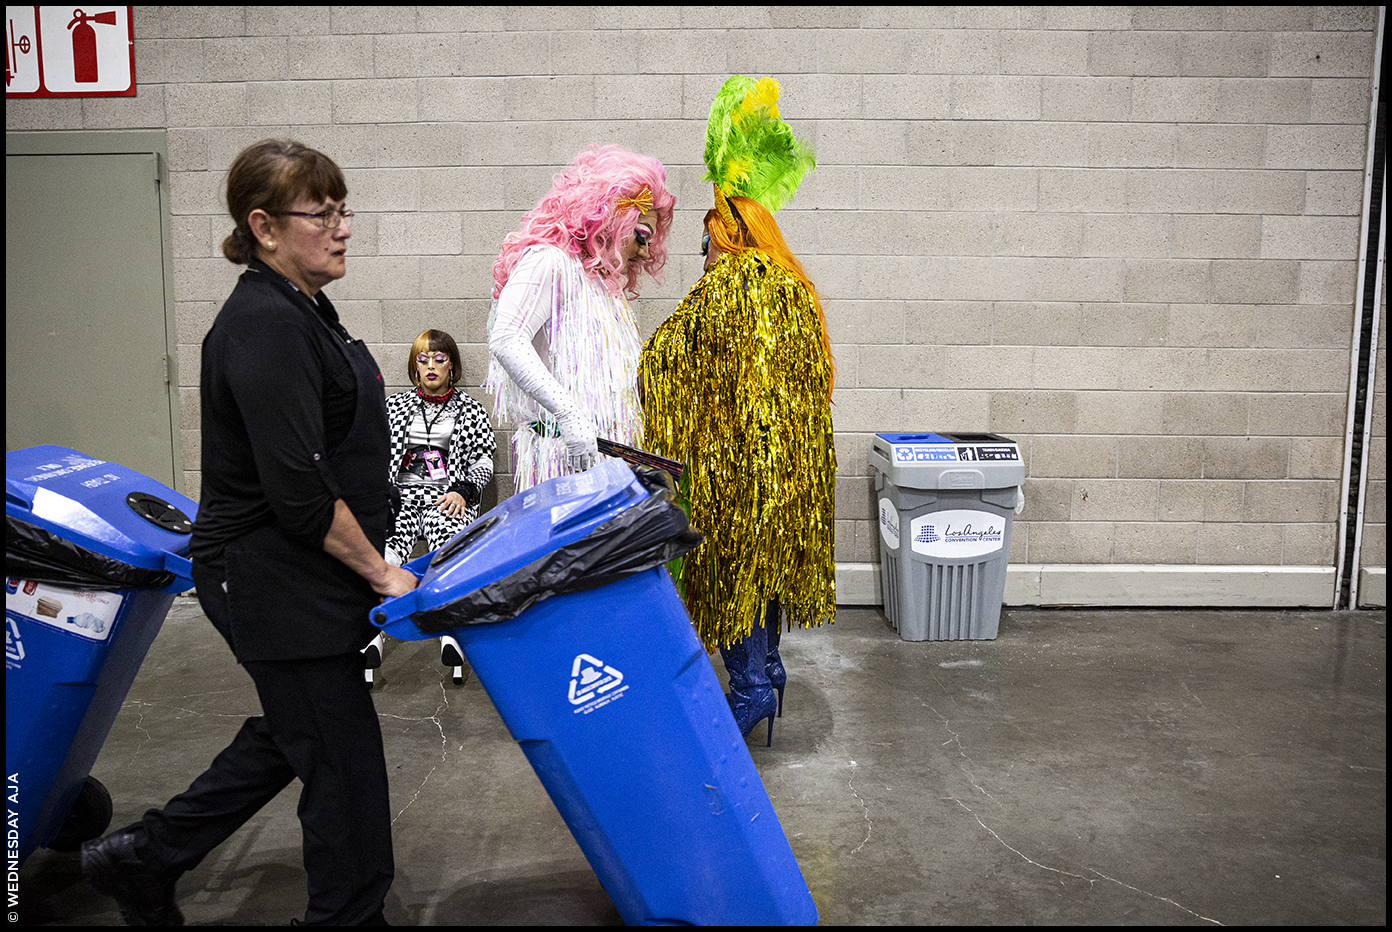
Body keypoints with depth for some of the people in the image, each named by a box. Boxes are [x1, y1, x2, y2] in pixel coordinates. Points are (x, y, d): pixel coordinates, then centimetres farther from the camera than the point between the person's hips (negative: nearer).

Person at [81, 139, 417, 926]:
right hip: (276, 583, -10)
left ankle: (143, 859, 38)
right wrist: (380, 572, -15)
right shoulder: (265, 327, -21)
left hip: (299, 577, 10)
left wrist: (373, 560, 18)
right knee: (343, 758, 3)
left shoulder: (301, 309, 10)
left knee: (292, 736, 23)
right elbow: (300, 494, -26)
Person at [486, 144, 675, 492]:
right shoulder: (549, 261, -3)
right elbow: (506, 340, -18)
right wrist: (568, 414, -25)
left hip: (602, 450, 8)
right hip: (562, 451, -8)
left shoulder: (606, 282, 26)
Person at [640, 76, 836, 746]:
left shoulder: (727, 283, -12)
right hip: (792, 457, 9)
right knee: (767, 557, 16)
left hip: (735, 457, -8)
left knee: (729, 562, 0)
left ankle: (751, 684, 2)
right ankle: (767, 667, 25)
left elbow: (667, 351, -9)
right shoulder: (796, 286, 13)